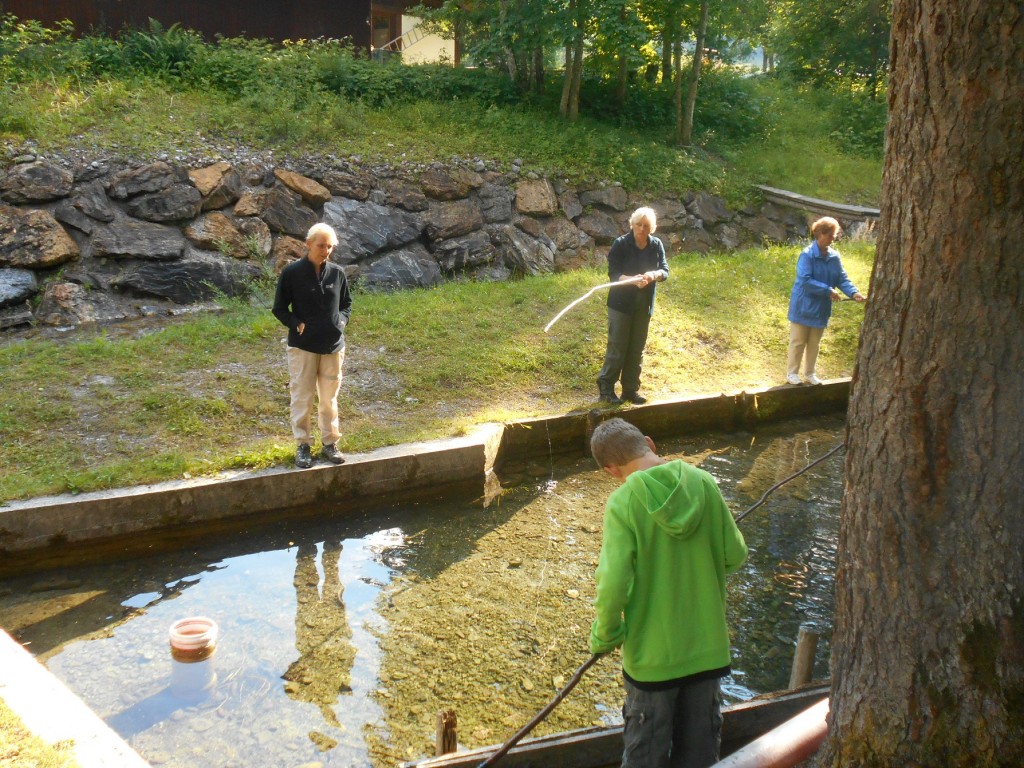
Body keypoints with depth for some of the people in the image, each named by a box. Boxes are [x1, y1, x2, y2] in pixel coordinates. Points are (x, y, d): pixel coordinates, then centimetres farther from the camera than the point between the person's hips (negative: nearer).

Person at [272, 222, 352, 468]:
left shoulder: (338, 273, 2)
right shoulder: (292, 272, -8)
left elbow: (346, 303, 16)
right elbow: (279, 308, -1)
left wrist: (341, 321, -1)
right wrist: (296, 324, -14)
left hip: (333, 345, 3)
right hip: (302, 346, -3)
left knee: (329, 398, 12)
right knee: (302, 397, 4)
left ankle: (330, 443, 24)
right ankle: (303, 445, 16)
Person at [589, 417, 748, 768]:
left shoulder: (623, 502, -18)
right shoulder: (704, 483, -8)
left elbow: (613, 583, -23)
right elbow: (735, 555, -1)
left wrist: (604, 636, -6)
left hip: (653, 652, -3)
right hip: (706, 645, 4)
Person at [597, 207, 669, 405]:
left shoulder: (656, 245, 1)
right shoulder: (621, 244, -12)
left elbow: (665, 270, 2)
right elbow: (613, 275, -15)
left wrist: (654, 275, -21)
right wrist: (633, 280, -33)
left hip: (644, 305, 5)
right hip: (621, 304, -5)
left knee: (637, 350, 11)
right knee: (617, 347, -3)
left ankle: (631, 390, 21)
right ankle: (605, 389, 7)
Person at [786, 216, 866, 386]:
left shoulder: (834, 257, 0)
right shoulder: (807, 255, -18)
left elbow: (842, 279, 0)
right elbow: (805, 281, -25)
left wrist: (854, 293, -18)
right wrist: (828, 290, -26)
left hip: (821, 308, 6)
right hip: (803, 306, -6)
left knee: (814, 343, 15)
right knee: (798, 342, 5)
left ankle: (810, 374, 27)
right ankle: (792, 373, 17)